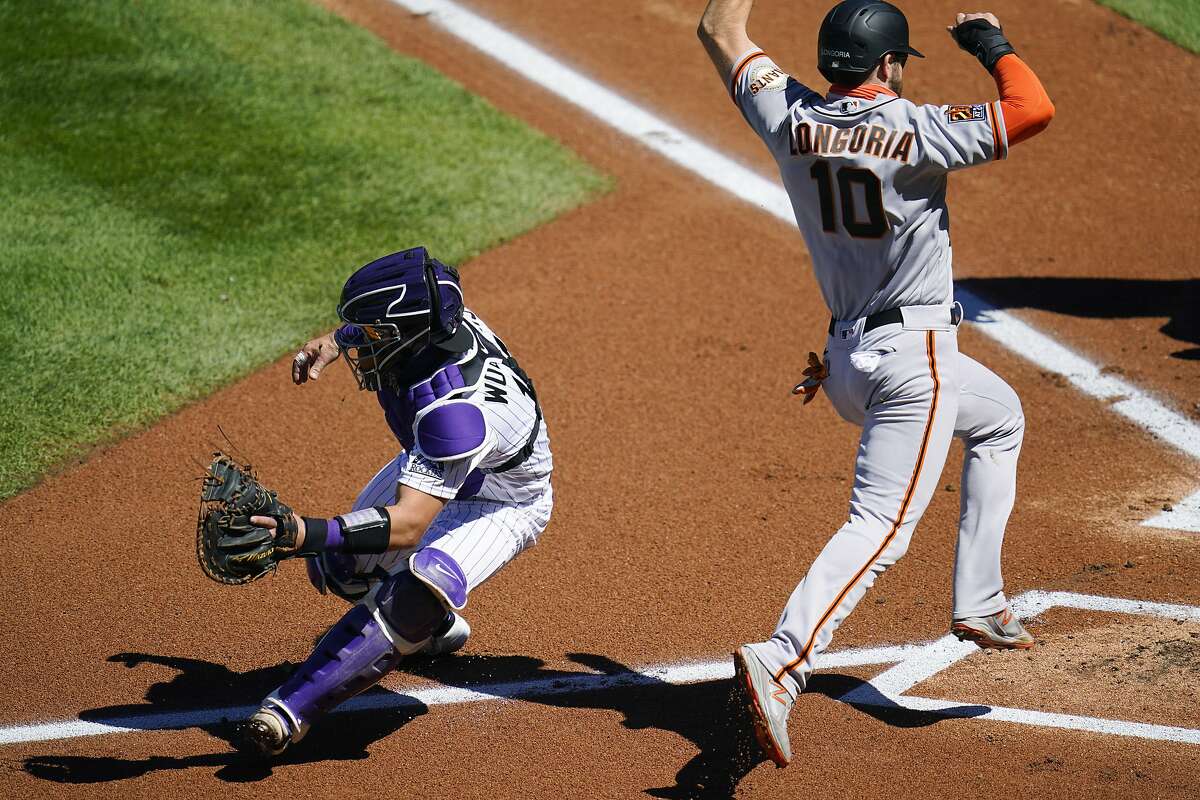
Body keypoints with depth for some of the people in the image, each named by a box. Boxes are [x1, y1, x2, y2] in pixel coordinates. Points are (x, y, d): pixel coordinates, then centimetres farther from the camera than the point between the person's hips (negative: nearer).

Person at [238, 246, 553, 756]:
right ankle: (434, 628, 39)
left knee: (414, 594, -34)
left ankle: (291, 710, -32)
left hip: (503, 506, -9)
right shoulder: (429, 321, -24)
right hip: (430, 467, 9)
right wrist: (331, 344, -5)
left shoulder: (454, 409, -45)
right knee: (336, 566, 11)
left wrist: (308, 533, -62)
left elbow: (408, 524, -51)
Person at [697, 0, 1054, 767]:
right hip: (914, 356, -8)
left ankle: (979, 603, 28)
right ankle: (780, 662, -30)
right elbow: (1035, 108, -19)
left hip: (847, 357, 8)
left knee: (1000, 417, 31)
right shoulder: (914, 134, -17)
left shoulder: (792, 120, -1)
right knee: (880, 527, -12)